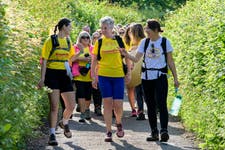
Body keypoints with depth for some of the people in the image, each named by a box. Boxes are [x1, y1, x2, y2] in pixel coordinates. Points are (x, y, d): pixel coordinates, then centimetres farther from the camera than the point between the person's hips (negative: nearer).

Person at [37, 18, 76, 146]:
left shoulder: (68, 41, 12)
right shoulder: (51, 41, -7)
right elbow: (44, 60, -9)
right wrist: (42, 79, -15)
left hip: (64, 74, 6)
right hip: (52, 74, -6)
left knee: (71, 105, 4)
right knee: (54, 106, -10)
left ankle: (65, 123, 34)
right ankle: (52, 135, -6)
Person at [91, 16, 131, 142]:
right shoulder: (99, 42, 4)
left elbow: (127, 57, 9)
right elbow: (94, 60, 8)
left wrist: (129, 73, 4)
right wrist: (94, 77, 4)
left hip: (118, 76, -1)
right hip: (103, 76, 1)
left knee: (118, 104, -4)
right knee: (107, 103, -3)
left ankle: (119, 123, 27)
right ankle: (109, 132, 1)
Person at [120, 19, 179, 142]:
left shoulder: (165, 42, 0)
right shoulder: (144, 42, 8)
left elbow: (170, 61, 3)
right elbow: (136, 59, 2)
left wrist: (175, 78, 1)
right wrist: (126, 54, -16)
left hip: (160, 76, -4)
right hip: (146, 77, 4)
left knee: (161, 103, -16)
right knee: (150, 105, 5)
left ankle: (164, 130, -19)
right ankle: (154, 132, 11)